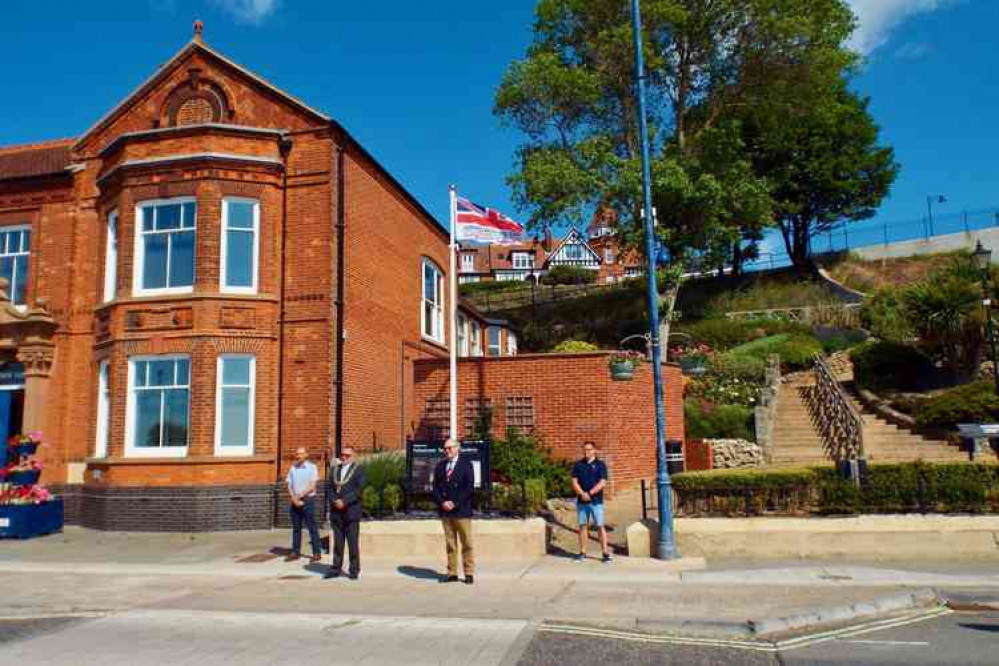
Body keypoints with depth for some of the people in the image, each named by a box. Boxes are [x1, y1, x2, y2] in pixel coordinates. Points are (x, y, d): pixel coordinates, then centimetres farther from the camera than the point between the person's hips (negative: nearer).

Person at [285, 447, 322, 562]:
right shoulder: (293, 468, 10)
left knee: (312, 527, -3)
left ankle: (316, 553, -1)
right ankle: (295, 552, 15)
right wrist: (293, 498, -7)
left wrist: (299, 496, -14)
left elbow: (312, 486, -10)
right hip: (295, 501, 5)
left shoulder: (311, 467, -4)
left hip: (307, 500, -5)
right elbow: (289, 486, 8)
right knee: (296, 527, 9)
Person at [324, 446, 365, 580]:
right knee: (337, 542, 8)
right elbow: (330, 489, 11)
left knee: (352, 542, -2)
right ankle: (336, 569, 14)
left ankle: (354, 570, 5)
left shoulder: (358, 470, 1)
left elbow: (358, 490, -9)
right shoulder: (334, 470, 16)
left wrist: (344, 502, -15)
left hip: (351, 512, -4)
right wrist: (334, 501, -7)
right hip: (336, 512, 4)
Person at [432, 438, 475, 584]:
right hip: (445, 511, 4)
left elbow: (470, 487, -7)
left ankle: (469, 573, 7)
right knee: (450, 544, 7)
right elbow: (435, 487, 10)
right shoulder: (440, 466, 13)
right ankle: (452, 573, 13)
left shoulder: (466, 464, 0)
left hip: (462, 511, -4)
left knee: (466, 543, 0)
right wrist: (441, 502, -7)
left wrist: (455, 503, -13)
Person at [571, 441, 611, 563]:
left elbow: (602, 483, -8)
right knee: (582, 526, 7)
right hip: (581, 501, 3)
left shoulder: (600, 465, 0)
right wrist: (582, 494, -13)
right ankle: (582, 552, 14)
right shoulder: (578, 465, 9)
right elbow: (574, 482, 2)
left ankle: (606, 553, 1)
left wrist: (589, 493, -15)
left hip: (596, 501, -3)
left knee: (600, 526, -3)